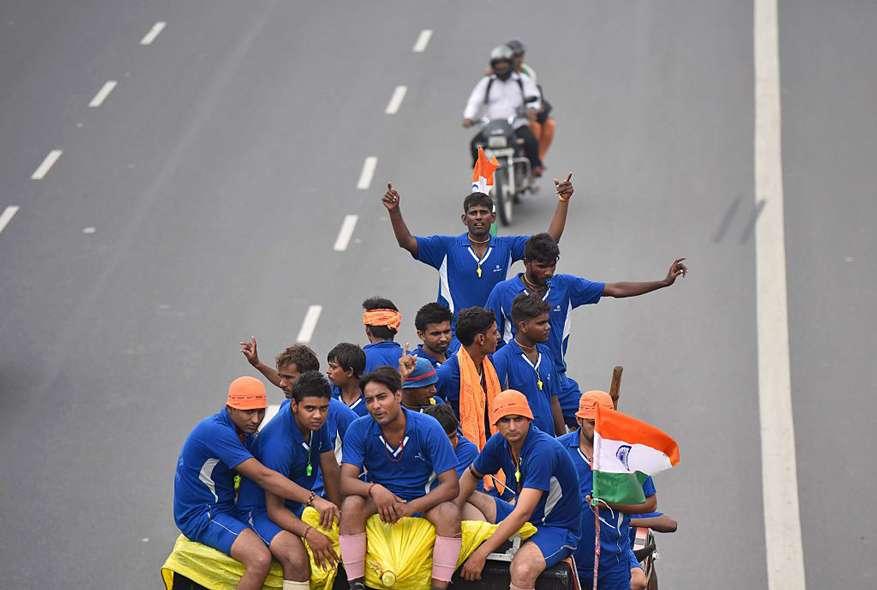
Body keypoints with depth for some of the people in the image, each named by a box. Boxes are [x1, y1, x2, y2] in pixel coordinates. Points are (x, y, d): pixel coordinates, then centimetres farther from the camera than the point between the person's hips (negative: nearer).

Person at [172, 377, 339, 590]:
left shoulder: (245, 432, 9)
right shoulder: (215, 431, -23)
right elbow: (263, 477, -27)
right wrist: (313, 500, -31)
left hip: (226, 508, 10)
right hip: (200, 515, -10)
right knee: (260, 559, -29)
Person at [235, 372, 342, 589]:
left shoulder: (315, 421, -8)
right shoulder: (278, 442, -32)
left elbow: (331, 471, 3)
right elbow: (274, 508, -29)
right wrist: (309, 533, -43)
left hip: (298, 505, 9)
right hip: (261, 509, -9)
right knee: (297, 557, -34)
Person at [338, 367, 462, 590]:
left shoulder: (428, 428, -16)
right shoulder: (359, 430, -12)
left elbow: (451, 486, -18)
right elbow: (346, 481, -17)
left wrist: (410, 507, -31)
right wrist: (374, 489, -40)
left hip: (421, 500, -1)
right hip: (377, 498, 1)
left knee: (450, 514, -31)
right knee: (351, 505, -31)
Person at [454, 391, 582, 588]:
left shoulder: (543, 450, -27)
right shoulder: (499, 442, -4)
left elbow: (523, 513, -31)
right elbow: (471, 475, 14)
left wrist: (481, 553, -32)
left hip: (556, 528, -8)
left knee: (522, 570, -37)